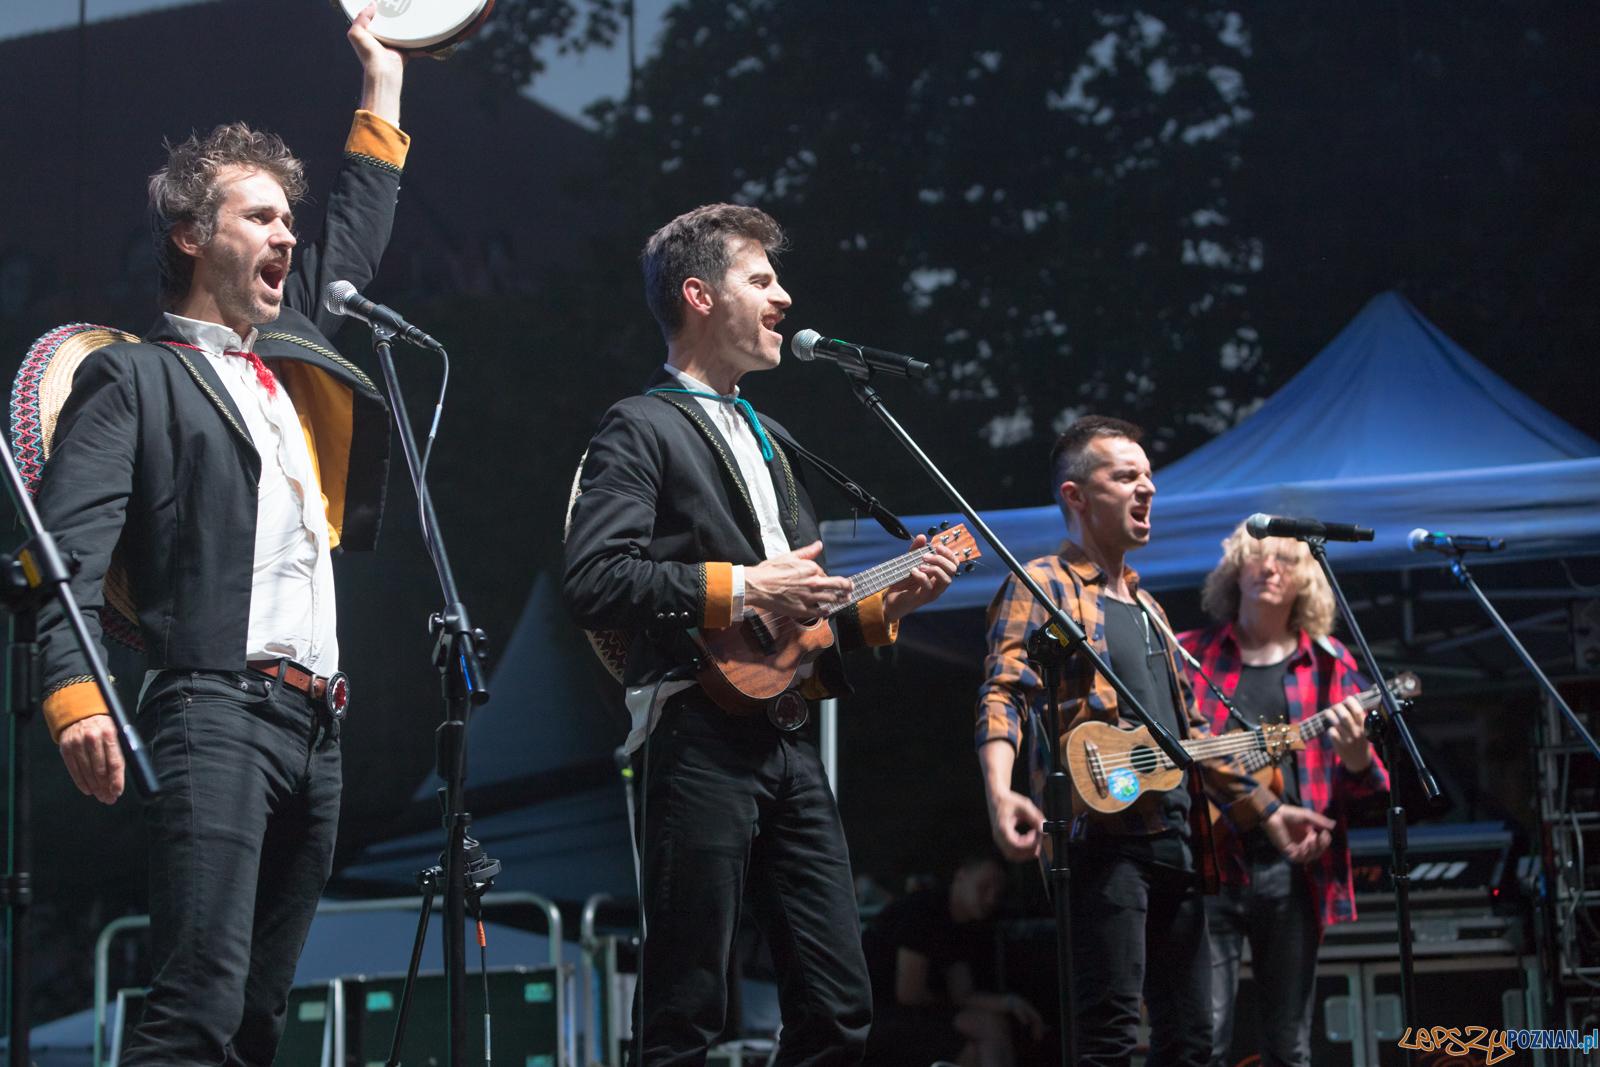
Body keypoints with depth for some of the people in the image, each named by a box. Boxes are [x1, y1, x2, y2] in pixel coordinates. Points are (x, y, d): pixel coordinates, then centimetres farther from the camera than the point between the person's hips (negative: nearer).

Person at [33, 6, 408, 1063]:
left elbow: (351, 249, 41)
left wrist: (382, 91, 43)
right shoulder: (135, 377, 2)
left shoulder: (292, 360, 24)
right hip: (215, 714, -7)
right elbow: (67, 548, -8)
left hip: (316, 727, 8)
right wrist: (74, 692, -23)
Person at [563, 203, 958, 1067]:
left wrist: (884, 604, 12)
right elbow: (592, 582, -16)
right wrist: (742, 587, -17)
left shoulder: (766, 439, 25)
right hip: (699, 741, -8)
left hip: (788, 741, 8)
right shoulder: (642, 430, -2)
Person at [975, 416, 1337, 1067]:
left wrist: (1264, 810, 23)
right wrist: (1000, 793, -33)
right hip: (1105, 836, -9)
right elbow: (1002, 693, -15)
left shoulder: (1147, 608, 27)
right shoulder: (1043, 588, 1)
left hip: (1177, 842, 9)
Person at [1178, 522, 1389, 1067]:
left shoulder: (1328, 665, 13)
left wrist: (1356, 753, -11)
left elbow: (1363, 787, 12)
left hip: (1292, 871, 1)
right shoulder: (1189, 654, 11)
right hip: (1209, 863, -1)